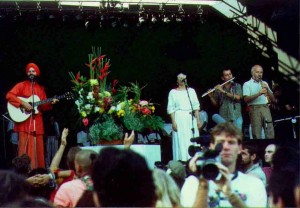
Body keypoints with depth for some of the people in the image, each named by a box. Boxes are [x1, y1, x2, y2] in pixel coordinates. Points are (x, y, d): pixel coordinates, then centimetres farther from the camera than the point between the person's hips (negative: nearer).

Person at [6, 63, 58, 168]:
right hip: (25, 121, -5)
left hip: (37, 122, 5)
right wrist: (23, 103, -18)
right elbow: (9, 95, -12)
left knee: (37, 148, 4)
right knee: (25, 147, -9)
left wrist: (51, 103, -2)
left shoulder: (41, 89, 17)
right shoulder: (21, 85, 2)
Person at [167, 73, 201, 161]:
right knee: (181, 140, -7)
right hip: (179, 118, -3)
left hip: (191, 118, 3)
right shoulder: (173, 92, 6)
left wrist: (198, 120, 2)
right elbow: (171, 109, 1)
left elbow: (196, 106, 11)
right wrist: (173, 122, -9)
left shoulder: (191, 91, 14)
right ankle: (182, 160, -9)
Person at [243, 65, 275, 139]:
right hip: (254, 109, -4)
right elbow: (246, 99, -8)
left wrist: (267, 89, -1)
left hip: (265, 108, 4)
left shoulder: (264, 83, 20)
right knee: (257, 135, -7)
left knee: (270, 134, -5)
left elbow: (272, 99, 16)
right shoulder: (247, 84, 5)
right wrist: (259, 93, -18)